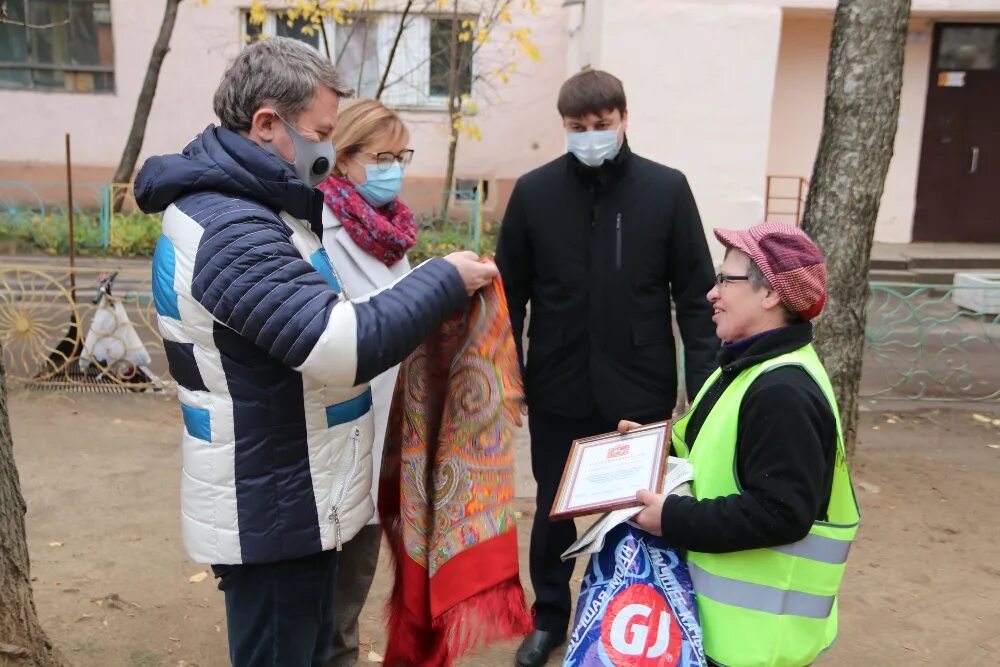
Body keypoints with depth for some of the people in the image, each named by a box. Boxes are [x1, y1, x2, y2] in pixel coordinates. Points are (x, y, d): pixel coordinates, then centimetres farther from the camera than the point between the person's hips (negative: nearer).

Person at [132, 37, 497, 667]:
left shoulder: (238, 205, 10)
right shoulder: (230, 230, -25)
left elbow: (311, 321, 16)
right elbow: (345, 346, -31)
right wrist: (446, 280, -18)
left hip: (291, 500, 10)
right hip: (272, 513, -10)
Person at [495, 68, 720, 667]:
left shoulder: (667, 189, -3)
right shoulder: (534, 191, -1)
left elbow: (696, 294, -2)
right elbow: (510, 293, 3)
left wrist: (706, 384, -7)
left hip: (641, 389, -1)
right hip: (557, 389, 1)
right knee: (554, 511, 16)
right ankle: (549, 617, 39)